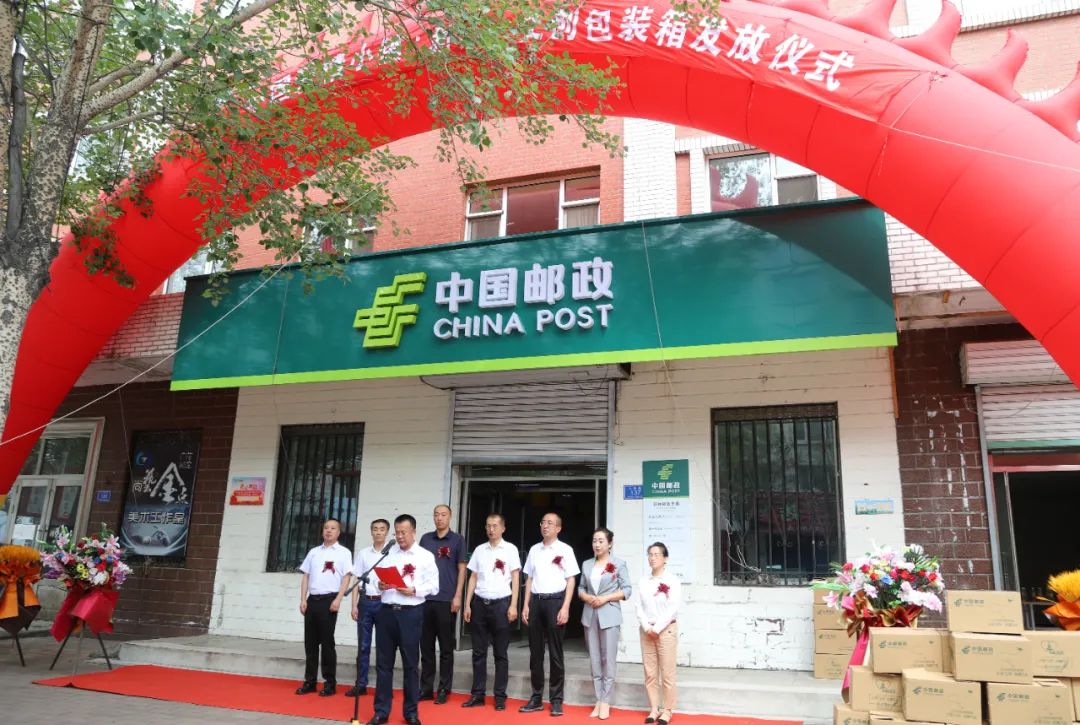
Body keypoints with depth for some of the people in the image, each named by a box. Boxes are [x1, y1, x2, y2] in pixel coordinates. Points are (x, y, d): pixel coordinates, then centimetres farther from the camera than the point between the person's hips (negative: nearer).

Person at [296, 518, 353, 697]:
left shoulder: (343, 552, 1)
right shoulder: (314, 552, 14)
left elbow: (346, 578, -5)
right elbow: (306, 577, 13)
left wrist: (338, 600, -14)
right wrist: (303, 600, 4)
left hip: (329, 600, -5)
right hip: (312, 600, 5)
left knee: (327, 642, -1)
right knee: (310, 642, 7)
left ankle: (330, 683, 7)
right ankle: (310, 681, 16)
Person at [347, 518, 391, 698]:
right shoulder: (363, 553, 8)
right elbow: (356, 580, 8)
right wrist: (354, 605, 2)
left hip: (384, 602, -2)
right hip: (365, 601, 2)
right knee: (363, 645, 8)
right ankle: (360, 684, 16)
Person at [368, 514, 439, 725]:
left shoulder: (425, 556, 1)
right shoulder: (389, 554, 13)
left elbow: (434, 586, -3)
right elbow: (380, 578, 15)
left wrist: (414, 590, -17)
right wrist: (380, 585, -7)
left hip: (410, 613, -3)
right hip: (386, 611, 4)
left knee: (411, 663, 6)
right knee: (383, 662, 8)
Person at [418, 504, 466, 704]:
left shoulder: (457, 539, 1)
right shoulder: (425, 539, 10)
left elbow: (461, 569, -1)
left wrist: (457, 596, -8)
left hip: (446, 600, -3)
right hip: (425, 599, 3)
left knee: (446, 648, 4)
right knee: (426, 646, 9)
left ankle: (443, 690, 12)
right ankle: (426, 688, 18)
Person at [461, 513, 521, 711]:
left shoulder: (510, 549, -1)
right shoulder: (479, 550, 9)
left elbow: (515, 579, -2)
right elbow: (473, 578, 11)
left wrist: (513, 606, -8)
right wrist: (467, 604, 5)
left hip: (500, 603, -3)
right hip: (480, 603, 3)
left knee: (501, 653, 5)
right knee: (478, 651, 8)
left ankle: (500, 696, 13)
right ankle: (477, 694, 16)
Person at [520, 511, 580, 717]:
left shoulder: (565, 550, -2)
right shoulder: (534, 549, 11)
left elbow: (570, 581, -4)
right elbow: (529, 579, 14)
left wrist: (565, 608, -12)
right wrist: (526, 605, 7)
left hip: (555, 600, -4)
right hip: (536, 601, 4)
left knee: (555, 652, 3)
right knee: (535, 651, 9)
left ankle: (556, 700, 12)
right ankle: (536, 698, 19)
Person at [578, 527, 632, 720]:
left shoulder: (619, 564, -2)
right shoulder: (586, 564, 11)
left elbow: (627, 590, -5)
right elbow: (580, 588, 13)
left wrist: (605, 598, -13)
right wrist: (586, 597, -8)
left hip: (609, 615, -4)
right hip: (590, 615, 4)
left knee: (608, 660, -2)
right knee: (594, 660, 7)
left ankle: (605, 701, 6)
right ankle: (598, 700, 14)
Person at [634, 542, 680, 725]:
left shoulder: (672, 580, -5)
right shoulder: (643, 581, 6)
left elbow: (673, 608, -11)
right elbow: (638, 605, 3)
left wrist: (657, 628, -14)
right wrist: (647, 627, -9)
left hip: (666, 629, -4)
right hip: (647, 630, 4)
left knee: (667, 672, -1)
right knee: (650, 672, 7)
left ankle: (667, 710, 10)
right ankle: (654, 709, 17)